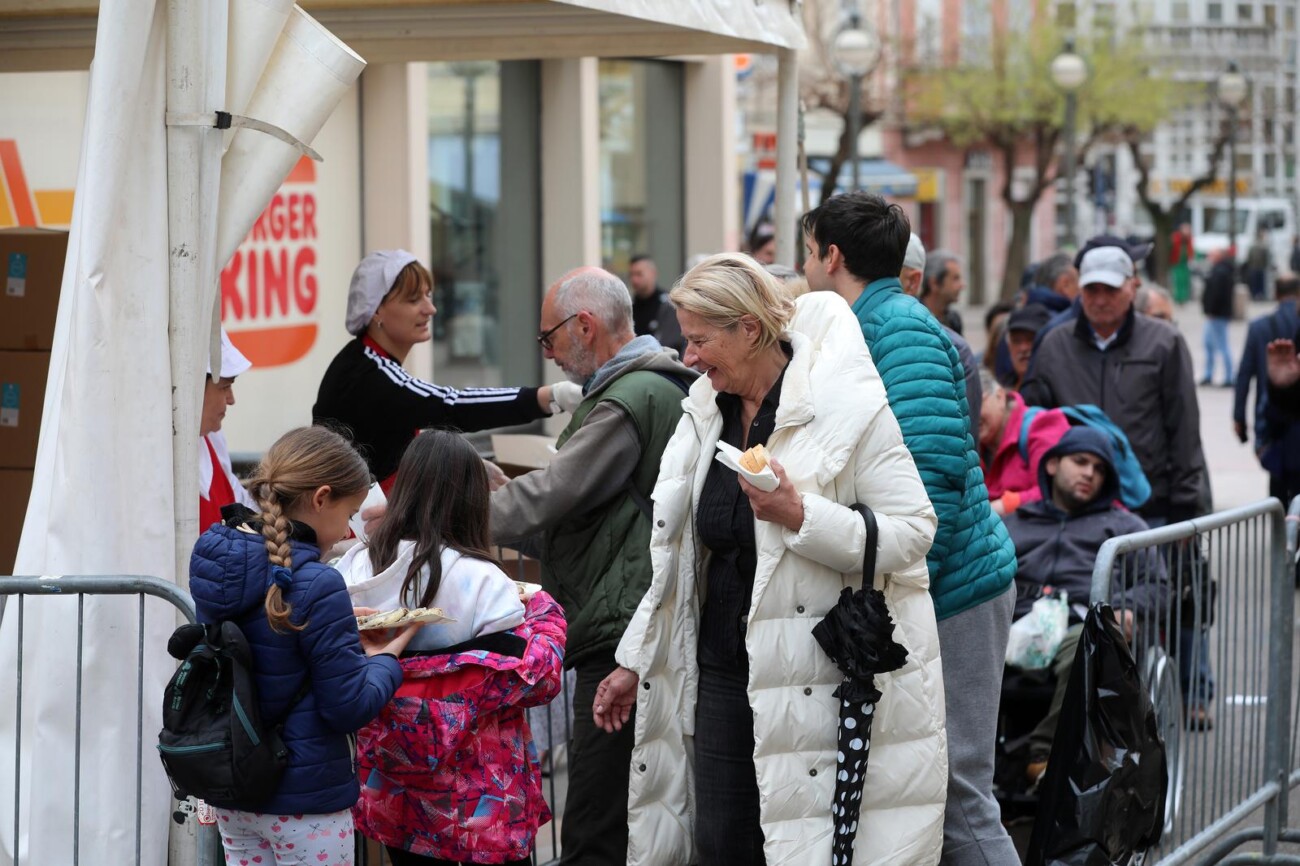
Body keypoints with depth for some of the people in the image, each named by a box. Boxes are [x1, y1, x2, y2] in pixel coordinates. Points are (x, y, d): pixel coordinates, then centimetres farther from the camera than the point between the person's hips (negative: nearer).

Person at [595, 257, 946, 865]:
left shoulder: (845, 405, -12)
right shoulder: (706, 411, 10)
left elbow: (913, 533, -16)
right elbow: (678, 557, 19)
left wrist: (799, 513, -27)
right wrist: (634, 662, 19)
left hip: (820, 672, -7)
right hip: (726, 667, 7)